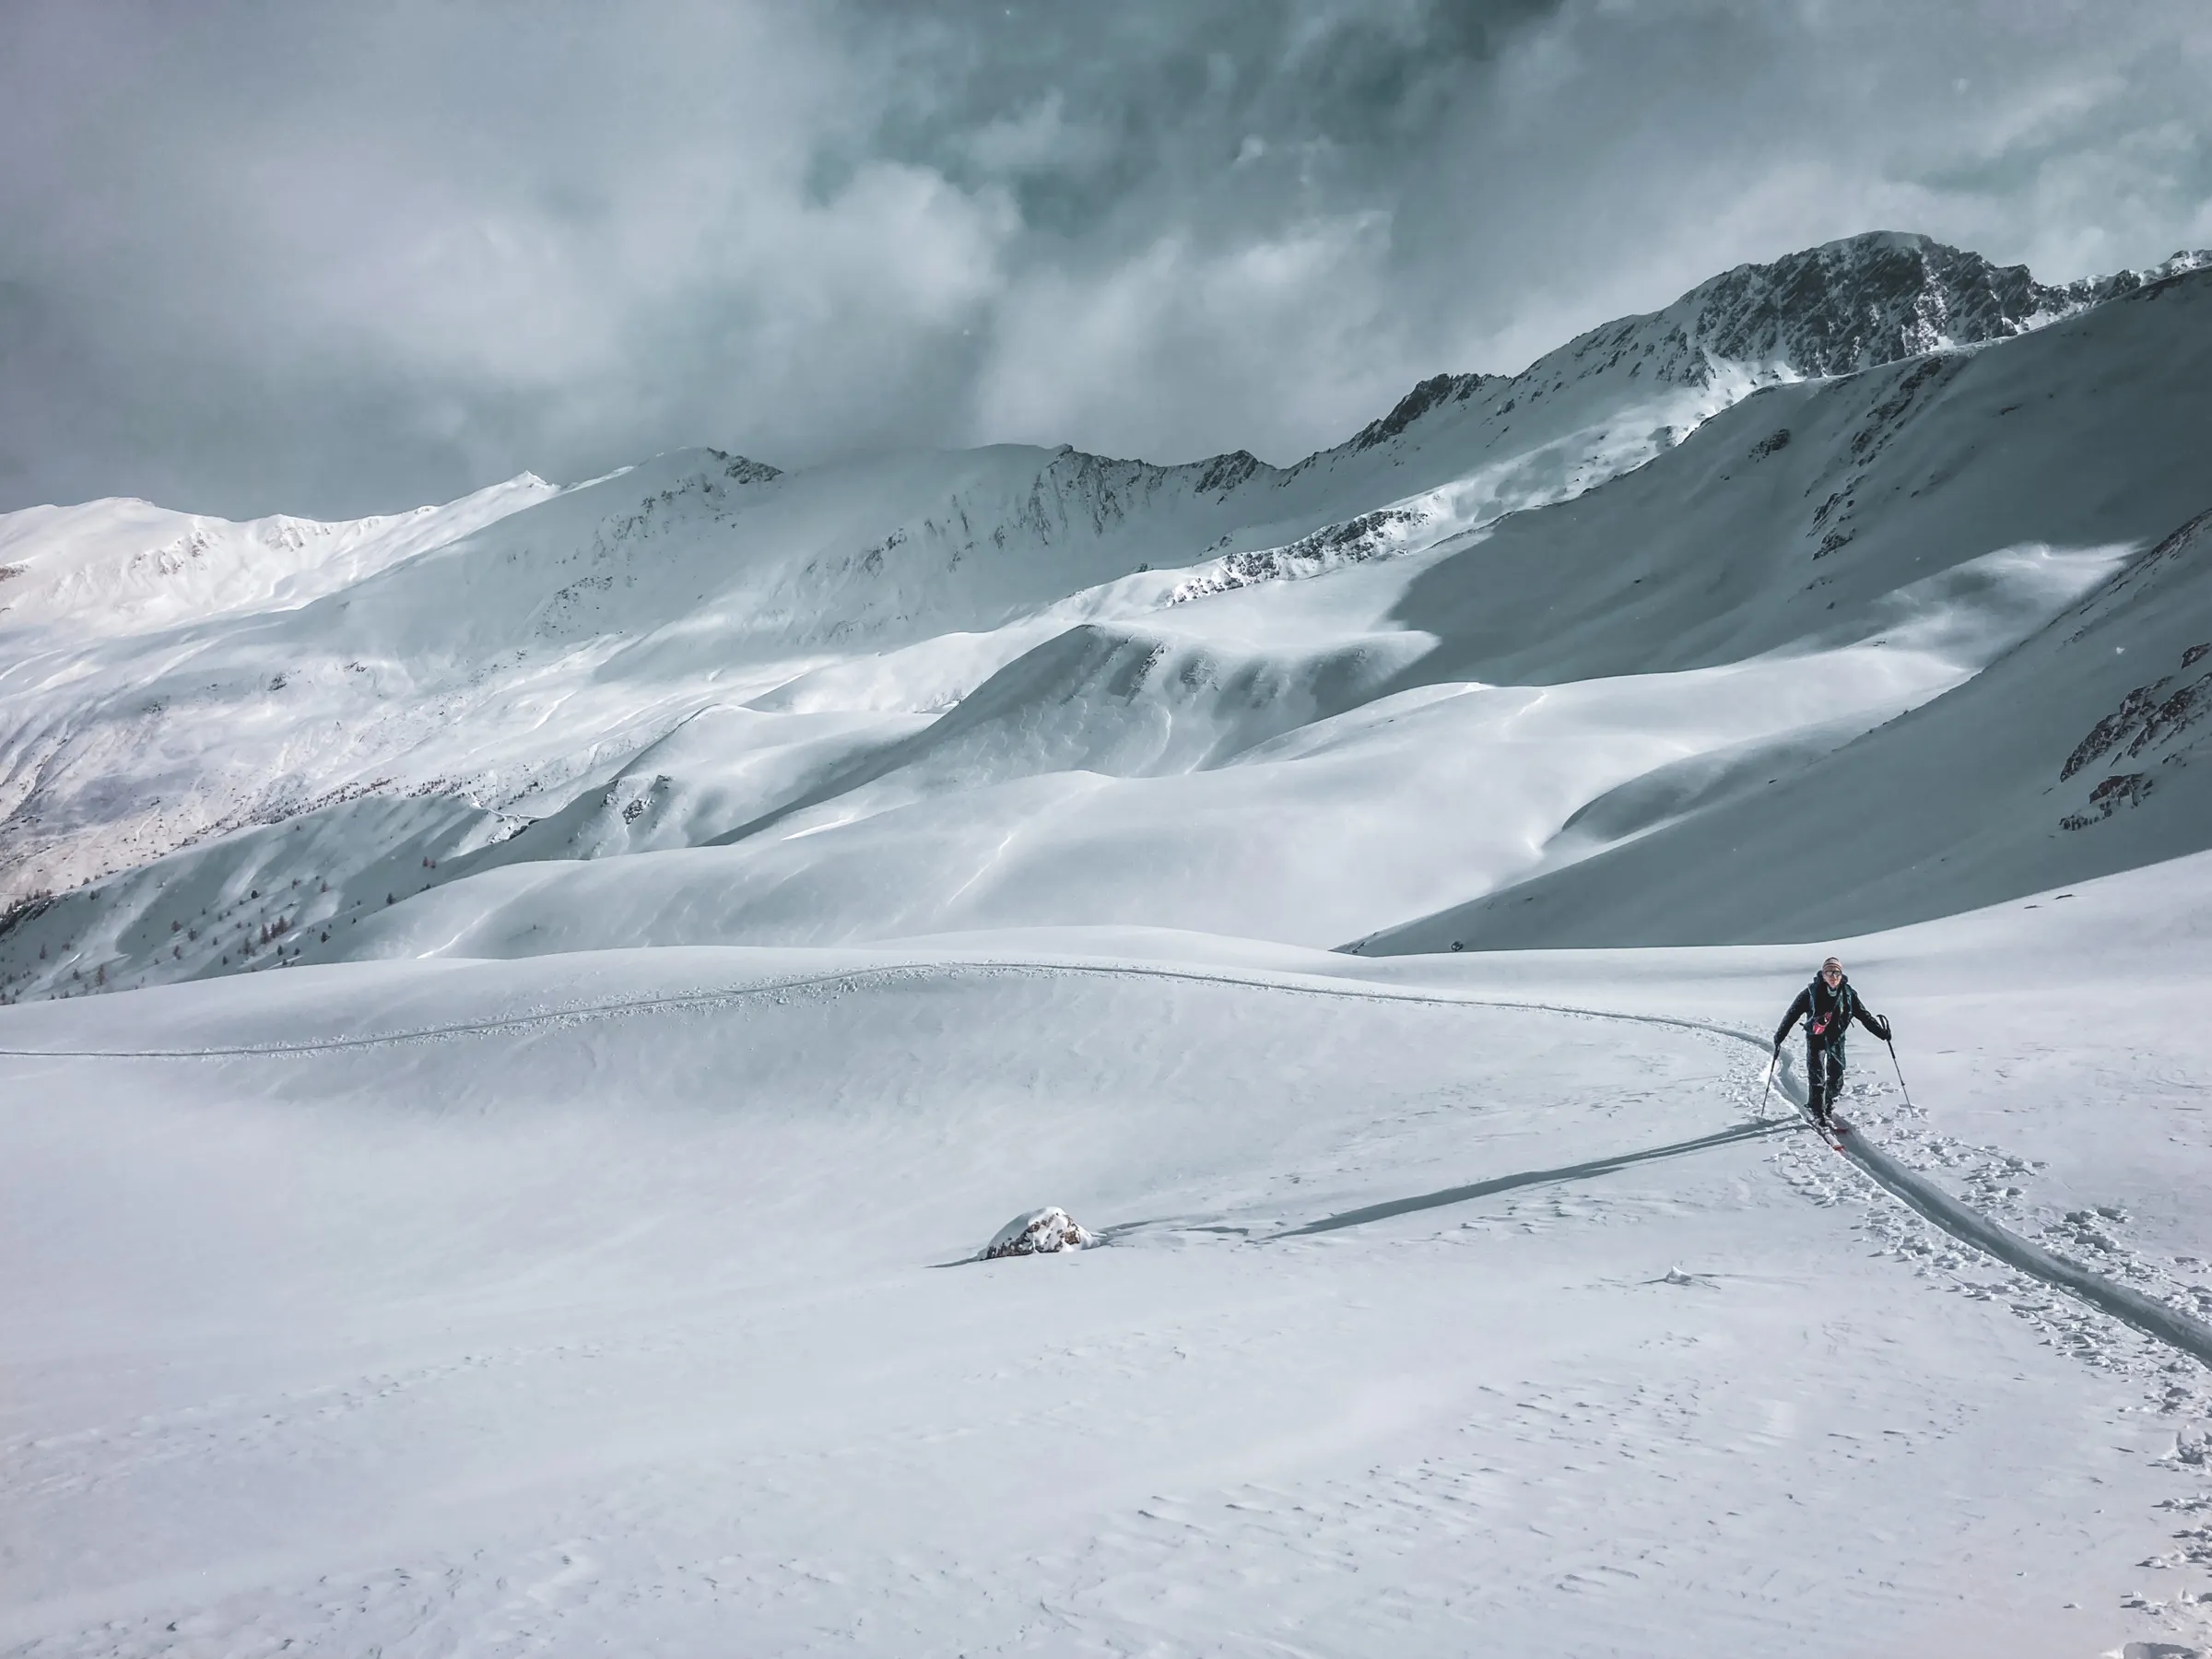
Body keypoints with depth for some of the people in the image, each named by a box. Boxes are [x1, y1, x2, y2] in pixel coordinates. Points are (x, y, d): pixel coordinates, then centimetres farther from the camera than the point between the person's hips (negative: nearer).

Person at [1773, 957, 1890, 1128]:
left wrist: (1881, 1032, -13)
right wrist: (1779, 1037, -12)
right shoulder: (1811, 993, -13)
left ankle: (1828, 1103, 31)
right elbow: (1792, 1015, -10)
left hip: (1836, 1038, 3)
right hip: (1815, 1037, -3)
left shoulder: (1848, 994, -4)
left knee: (1836, 1074, 5)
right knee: (1816, 1075, -11)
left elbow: (1864, 1015, -2)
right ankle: (1819, 1115, -8)